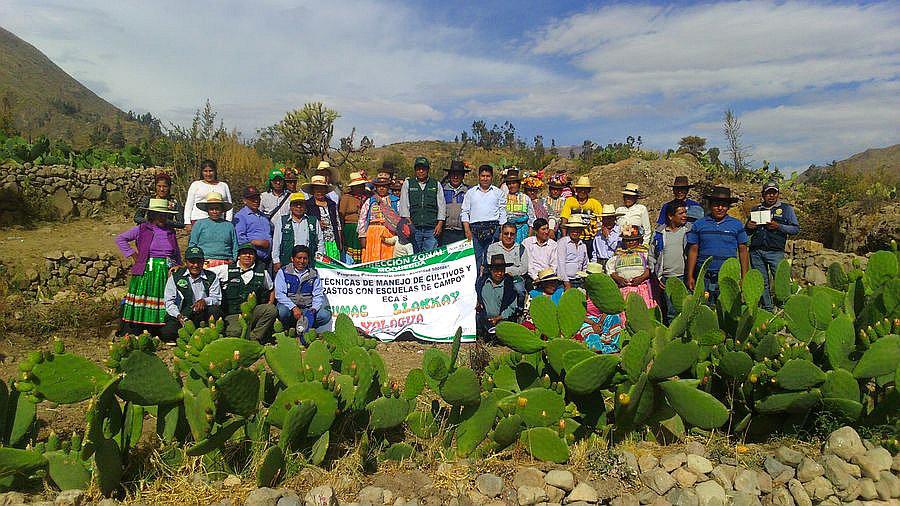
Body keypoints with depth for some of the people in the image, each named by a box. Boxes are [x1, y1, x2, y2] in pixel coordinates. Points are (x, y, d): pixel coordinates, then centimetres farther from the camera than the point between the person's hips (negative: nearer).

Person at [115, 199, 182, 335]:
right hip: (146, 272, -2)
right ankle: (132, 335, 0)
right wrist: (133, 255, -1)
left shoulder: (171, 232, 14)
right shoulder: (142, 229, 4)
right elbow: (120, 238, 4)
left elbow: (177, 254, 20)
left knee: (164, 305, -1)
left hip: (167, 273, 3)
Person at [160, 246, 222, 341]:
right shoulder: (175, 277, 7)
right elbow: (169, 301, 1)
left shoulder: (211, 277, 7)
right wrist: (179, 316, -18)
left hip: (202, 315, 0)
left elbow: (217, 299, -1)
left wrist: (205, 301, -25)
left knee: (214, 309, -32)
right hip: (180, 315, 0)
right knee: (166, 333, -28)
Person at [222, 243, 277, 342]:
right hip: (233, 314, -2)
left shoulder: (262, 271, 13)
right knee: (235, 333, -34)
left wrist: (268, 307, 9)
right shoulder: (227, 270, 9)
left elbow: (271, 290, 25)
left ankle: (253, 338, -19)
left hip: (254, 311, 2)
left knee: (272, 310, -29)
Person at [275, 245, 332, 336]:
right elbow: (279, 294, -8)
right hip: (289, 307, -1)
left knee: (325, 315, -24)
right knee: (282, 311, -35)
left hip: (307, 309, 1)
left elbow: (318, 295, 5)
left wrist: (313, 309, -17)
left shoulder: (314, 274, 10)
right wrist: (294, 308, -22)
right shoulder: (283, 272, 3)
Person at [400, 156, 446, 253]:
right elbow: (404, 205, 6)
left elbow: (442, 206, 10)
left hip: (431, 229, 0)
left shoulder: (436, 185, 13)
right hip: (413, 228, 0)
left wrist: (440, 224, 0)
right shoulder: (407, 184, 12)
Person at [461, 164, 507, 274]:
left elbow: (502, 214, 11)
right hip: (474, 228, 1)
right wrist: (467, 230, -1)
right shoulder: (471, 192, 15)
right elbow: (464, 212, 11)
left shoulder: (498, 192, 14)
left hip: (493, 228, 0)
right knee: (475, 257, -4)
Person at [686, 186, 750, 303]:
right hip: (704, 277, 0)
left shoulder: (737, 225, 8)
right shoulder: (699, 224, 7)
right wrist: (690, 276, 3)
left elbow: (743, 251, 9)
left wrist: (744, 278, 4)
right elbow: (693, 251, 8)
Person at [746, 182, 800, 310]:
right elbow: (747, 232, 25)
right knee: (761, 282, 5)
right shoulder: (755, 209, 19)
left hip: (775, 251, -3)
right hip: (756, 251, 3)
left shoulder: (786, 209, 12)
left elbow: (796, 229, 6)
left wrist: (779, 226, -10)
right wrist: (748, 227, 1)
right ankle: (767, 309, 13)